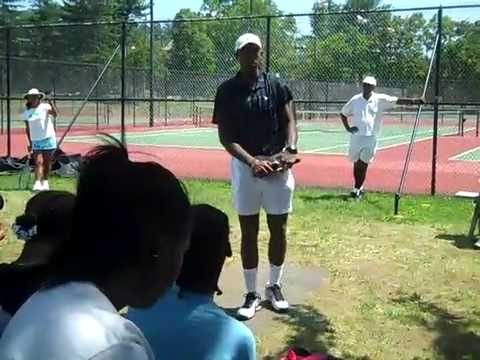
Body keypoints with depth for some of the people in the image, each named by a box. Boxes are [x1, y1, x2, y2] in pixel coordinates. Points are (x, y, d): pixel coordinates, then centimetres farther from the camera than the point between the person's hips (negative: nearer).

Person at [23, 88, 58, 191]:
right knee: (38, 162, -9)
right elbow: (27, 128, 13)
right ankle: (37, 184, -14)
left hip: (48, 139, -2)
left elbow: (55, 114, -24)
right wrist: (30, 143, 11)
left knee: (47, 163, 5)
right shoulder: (26, 113, 7)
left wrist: (50, 102, -35)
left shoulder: (45, 107, -4)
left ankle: (45, 182, 18)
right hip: (36, 141, 2)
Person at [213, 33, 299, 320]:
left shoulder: (276, 85, 2)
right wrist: (252, 161, -20)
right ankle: (252, 294, 18)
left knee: (279, 230, 9)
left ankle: (274, 287, 28)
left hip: (278, 165, 1)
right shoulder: (227, 91, -2)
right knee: (249, 232, 6)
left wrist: (290, 150, -18)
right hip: (245, 166, -1)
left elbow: (289, 122, 2)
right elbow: (225, 136, -6)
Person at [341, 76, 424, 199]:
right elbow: (343, 113, 15)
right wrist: (347, 128, 3)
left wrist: (413, 101, -23)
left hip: (371, 137, -2)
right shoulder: (355, 100, 4)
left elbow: (397, 100, -9)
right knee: (356, 164, 9)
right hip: (356, 136, 2)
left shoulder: (380, 99, -1)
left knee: (363, 164, -5)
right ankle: (359, 187, 27)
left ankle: (357, 189, 5)